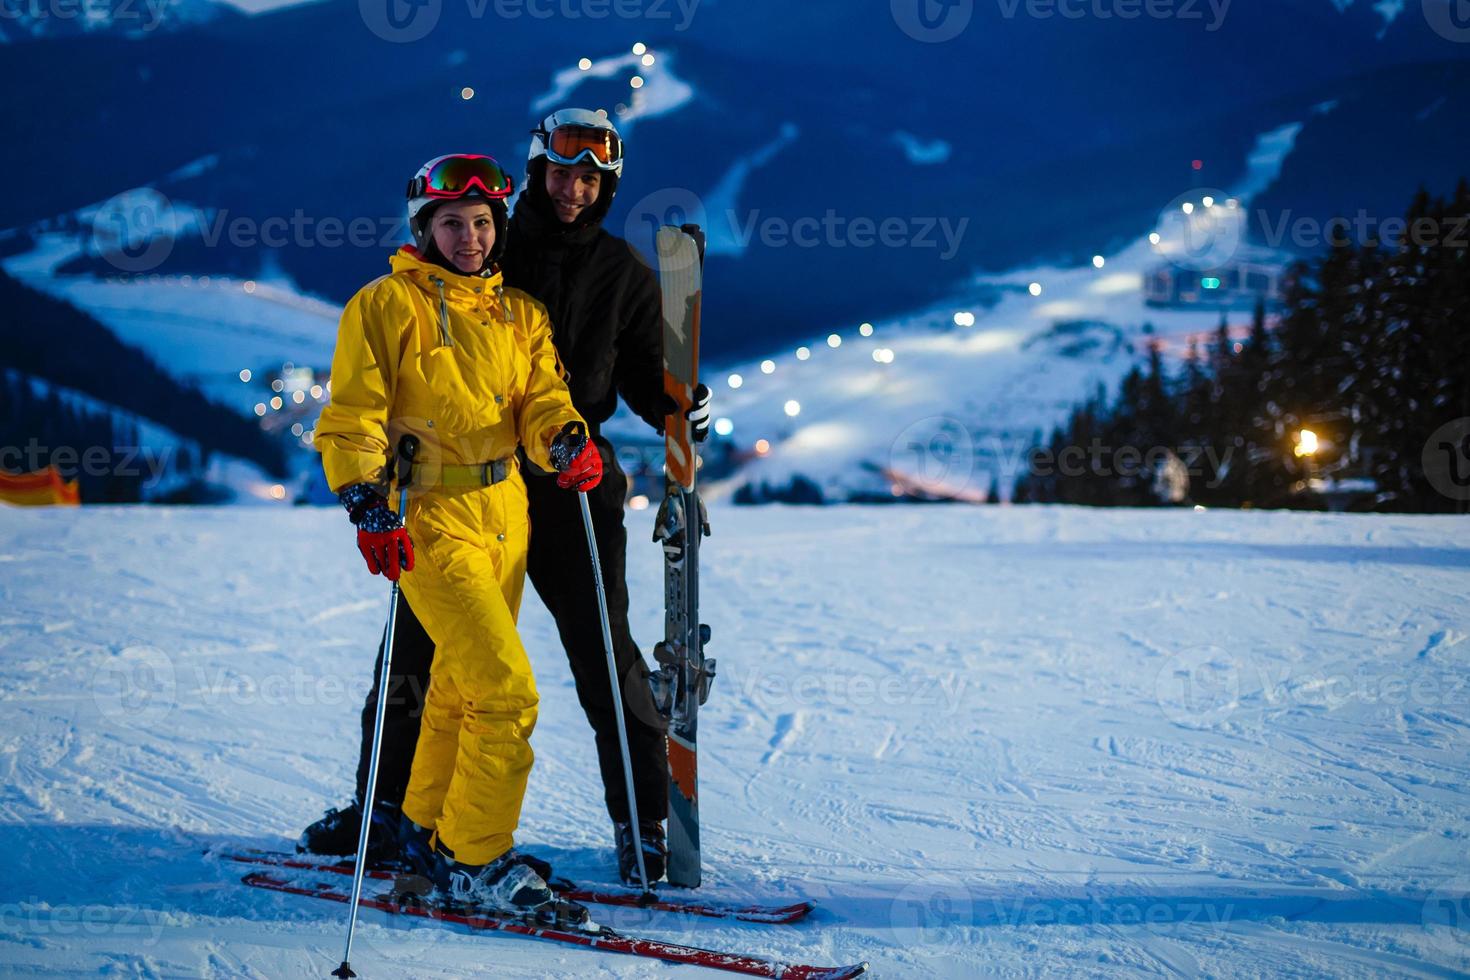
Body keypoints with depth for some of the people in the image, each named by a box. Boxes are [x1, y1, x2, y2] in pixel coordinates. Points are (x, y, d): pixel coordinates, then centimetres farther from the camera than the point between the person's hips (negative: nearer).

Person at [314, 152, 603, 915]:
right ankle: (471, 860, -1)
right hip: (430, 522, -7)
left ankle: (429, 826, 36)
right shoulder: (388, 304, -5)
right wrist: (368, 508, -19)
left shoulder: (519, 313, 12)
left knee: (460, 683, 19)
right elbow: (352, 418, -8)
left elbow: (540, 397, 4)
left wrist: (565, 440, -19)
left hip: (506, 515, 7)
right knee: (507, 692, -13)